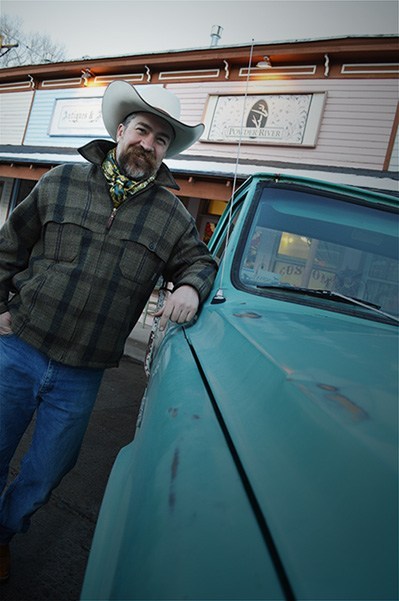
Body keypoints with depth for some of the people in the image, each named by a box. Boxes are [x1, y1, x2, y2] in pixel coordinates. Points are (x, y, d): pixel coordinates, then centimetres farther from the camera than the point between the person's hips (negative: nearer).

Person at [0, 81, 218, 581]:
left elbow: (200, 261, 10)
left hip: (82, 376, 1)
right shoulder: (61, 182, 1)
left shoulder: (172, 216, 2)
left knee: (45, 474, 16)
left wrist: (190, 287, -13)